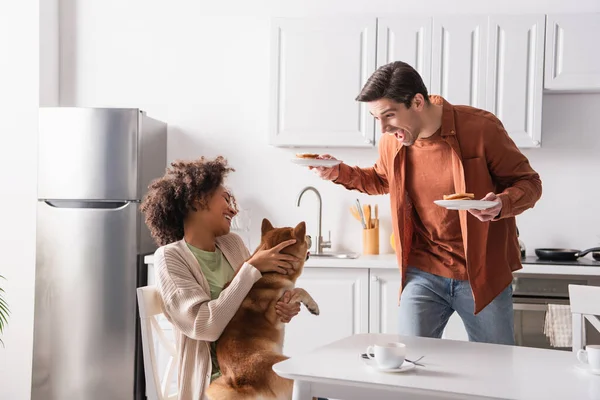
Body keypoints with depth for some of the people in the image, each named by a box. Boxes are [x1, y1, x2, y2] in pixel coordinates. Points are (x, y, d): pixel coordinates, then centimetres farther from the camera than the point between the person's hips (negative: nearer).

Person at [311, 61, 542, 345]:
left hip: (482, 275, -2)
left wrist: (502, 204, -28)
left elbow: (528, 183, -6)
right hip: (423, 275, 3)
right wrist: (340, 173, 3)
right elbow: (381, 180, 21)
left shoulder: (480, 128, -16)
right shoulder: (391, 142, -1)